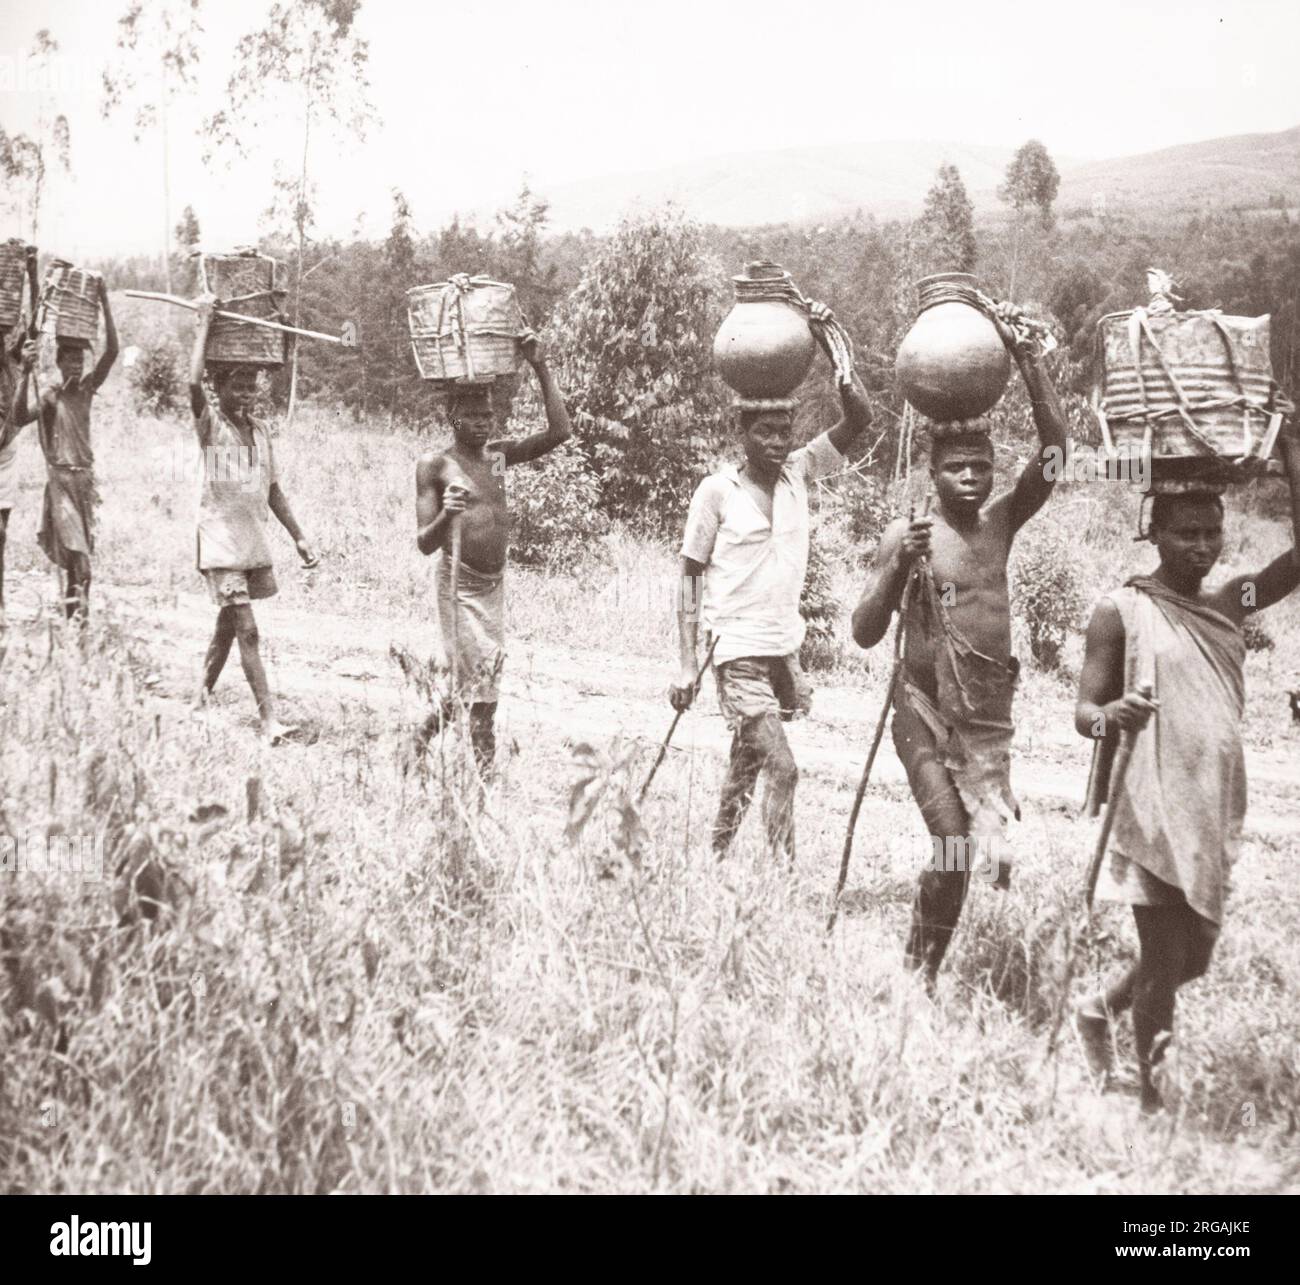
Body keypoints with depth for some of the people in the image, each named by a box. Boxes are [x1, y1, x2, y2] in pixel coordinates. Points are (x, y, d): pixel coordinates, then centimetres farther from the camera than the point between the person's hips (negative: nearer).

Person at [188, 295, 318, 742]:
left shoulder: (260, 430, 10)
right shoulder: (210, 423, -8)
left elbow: (273, 489, 16)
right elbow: (194, 382, -27)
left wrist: (298, 536, 14)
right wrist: (204, 320, -21)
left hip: (255, 544, 6)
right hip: (221, 545, -6)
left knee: (227, 625, 18)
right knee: (246, 630, -11)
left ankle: (203, 696, 35)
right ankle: (269, 720, -13)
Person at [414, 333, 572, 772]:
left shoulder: (499, 454, 9)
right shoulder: (435, 465, -6)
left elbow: (559, 432, -1)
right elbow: (424, 544, -9)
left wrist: (541, 369, -6)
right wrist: (446, 517, -31)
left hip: (494, 583, 6)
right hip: (460, 583, -6)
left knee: (471, 685, 13)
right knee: (482, 689, -12)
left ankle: (422, 741, 33)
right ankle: (485, 772, -4)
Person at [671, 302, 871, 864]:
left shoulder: (799, 473, 5)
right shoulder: (717, 490, -6)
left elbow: (859, 418, -2)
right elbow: (690, 578, -2)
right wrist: (687, 664, -6)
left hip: (785, 649, 5)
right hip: (738, 652, -5)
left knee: (746, 768, 13)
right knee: (781, 767, -15)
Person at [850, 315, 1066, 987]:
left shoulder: (1000, 522, 6)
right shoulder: (906, 534, -3)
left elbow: (1054, 447, -6)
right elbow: (864, 633, -7)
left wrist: (1027, 359, -13)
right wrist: (899, 565, -22)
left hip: (990, 715, 4)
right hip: (925, 710, -4)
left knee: (986, 847, 1)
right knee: (954, 844, -15)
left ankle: (924, 967, 19)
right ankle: (919, 974, 0)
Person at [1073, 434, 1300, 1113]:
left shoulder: (1227, 604, 10)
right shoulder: (1121, 611, -5)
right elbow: (1084, 711, -6)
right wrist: (1109, 717, -31)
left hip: (1215, 813, 6)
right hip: (1153, 812, -6)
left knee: (1194, 956, 16)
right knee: (1166, 961, -3)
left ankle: (1099, 1009, 42)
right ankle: (1151, 1098, 11)